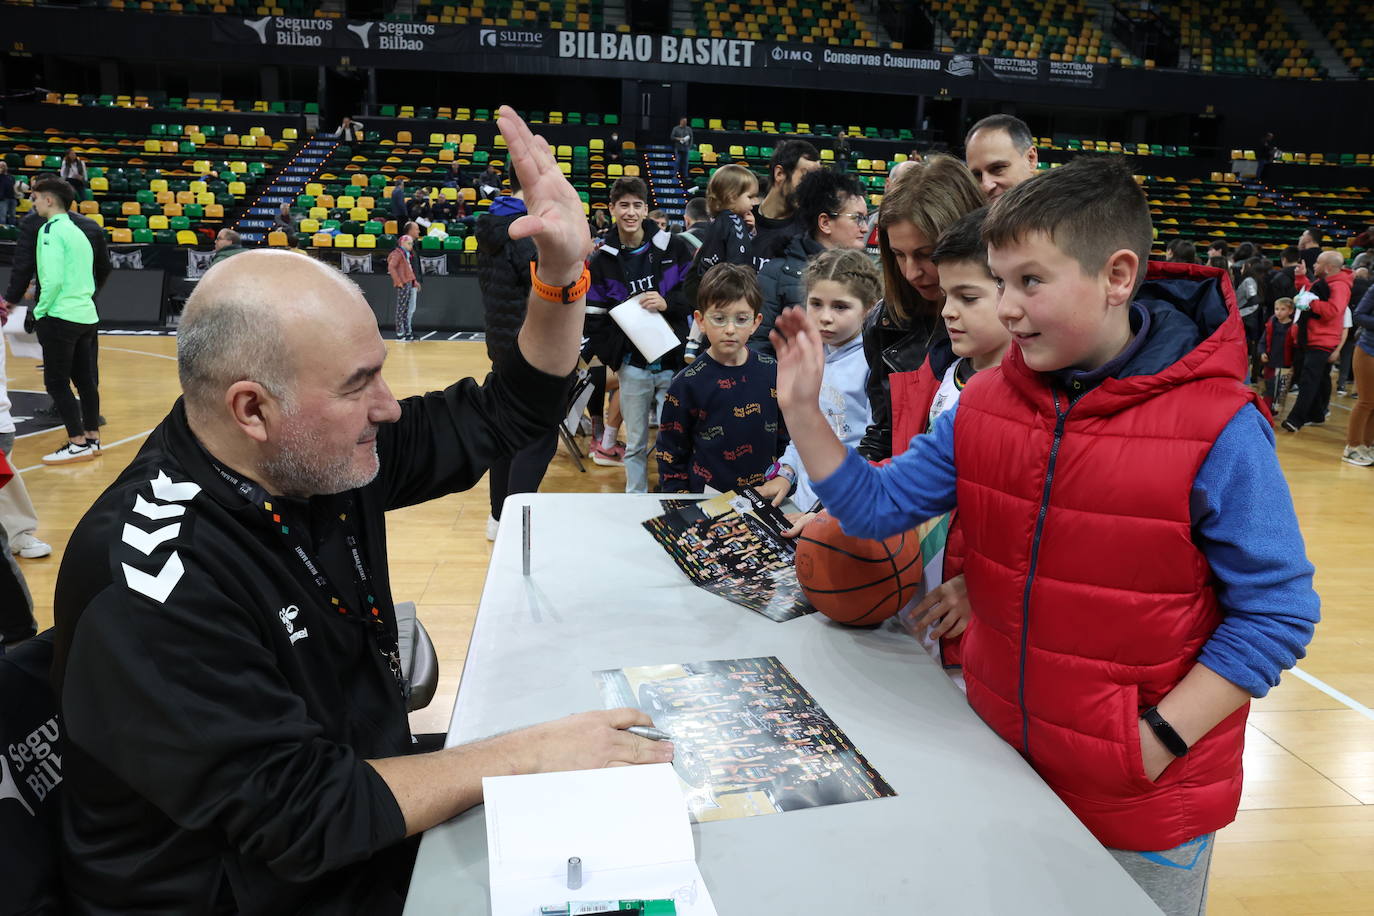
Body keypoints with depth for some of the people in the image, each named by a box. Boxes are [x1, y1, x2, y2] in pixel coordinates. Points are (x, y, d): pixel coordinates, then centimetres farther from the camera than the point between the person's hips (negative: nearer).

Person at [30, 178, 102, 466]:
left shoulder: (51, 230, -10)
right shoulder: (78, 232, 16)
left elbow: (53, 279, -18)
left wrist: (41, 310, -7)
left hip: (61, 317, -8)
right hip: (87, 315, 8)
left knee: (56, 383, -2)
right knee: (85, 380, 11)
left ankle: (78, 444, -3)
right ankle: (92, 439, 15)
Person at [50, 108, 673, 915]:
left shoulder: (323, 454, -10)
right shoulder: (148, 581, -30)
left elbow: (506, 415, 0)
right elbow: (299, 814, -29)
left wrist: (565, 272, -13)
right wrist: (527, 753, -26)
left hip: (374, 783, 7)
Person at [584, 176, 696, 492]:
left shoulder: (674, 247, 1)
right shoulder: (601, 260, 6)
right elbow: (594, 317, 6)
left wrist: (667, 303, -14)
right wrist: (612, 356, -3)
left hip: (674, 362, -1)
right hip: (633, 366, 1)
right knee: (635, 444, 10)